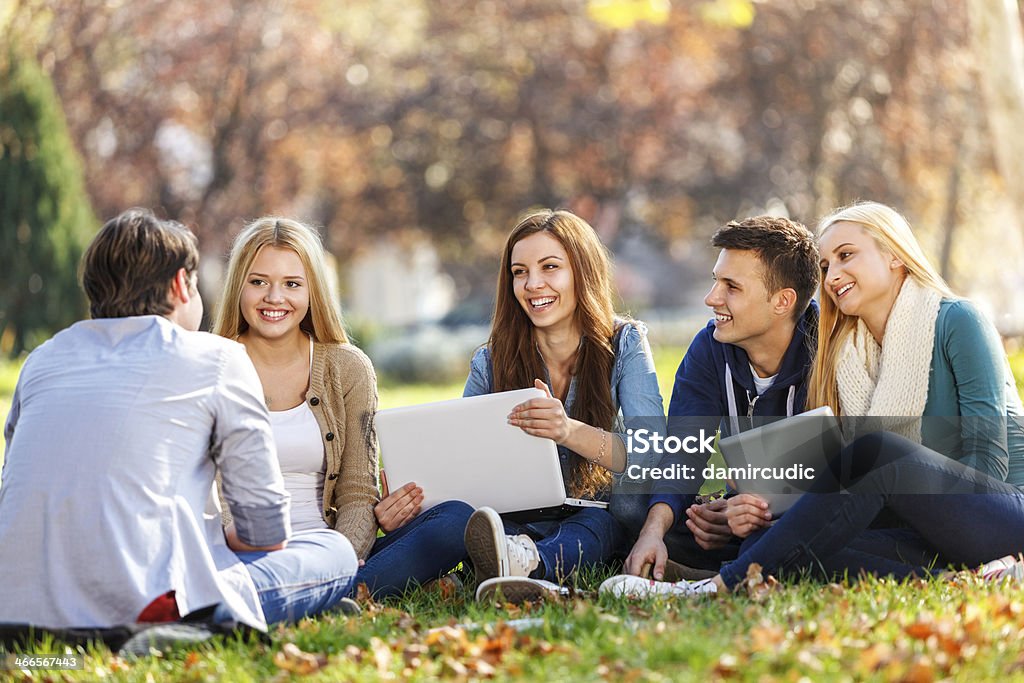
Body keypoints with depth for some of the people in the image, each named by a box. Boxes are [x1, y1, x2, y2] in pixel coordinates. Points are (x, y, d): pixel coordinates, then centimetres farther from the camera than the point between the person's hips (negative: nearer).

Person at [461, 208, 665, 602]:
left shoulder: (624, 345, -3)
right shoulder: (491, 363, 2)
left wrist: (571, 433, -39)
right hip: (516, 522, 3)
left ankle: (527, 563, -68)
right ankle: (516, 559, -62)